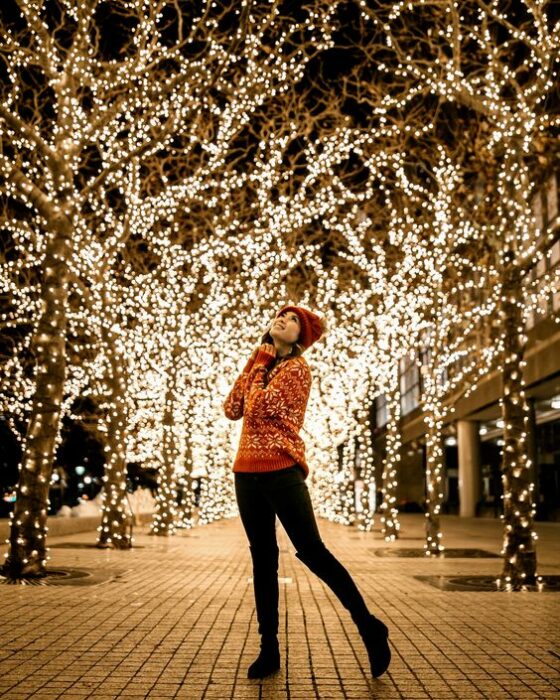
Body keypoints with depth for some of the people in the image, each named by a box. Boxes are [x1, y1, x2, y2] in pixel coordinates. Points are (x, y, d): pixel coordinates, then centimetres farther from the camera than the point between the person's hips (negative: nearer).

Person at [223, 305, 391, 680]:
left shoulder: (297, 368, -4)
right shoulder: (260, 362, 18)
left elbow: (261, 406, -16)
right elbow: (232, 409, 11)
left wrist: (259, 371, 3)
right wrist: (252, 366, 7)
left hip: (281, 469, -7)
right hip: (247, 470, 7)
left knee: (311, 550, -7)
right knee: (262, 559, 9)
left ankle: (369, 627, 7)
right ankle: (269, 650, 16)